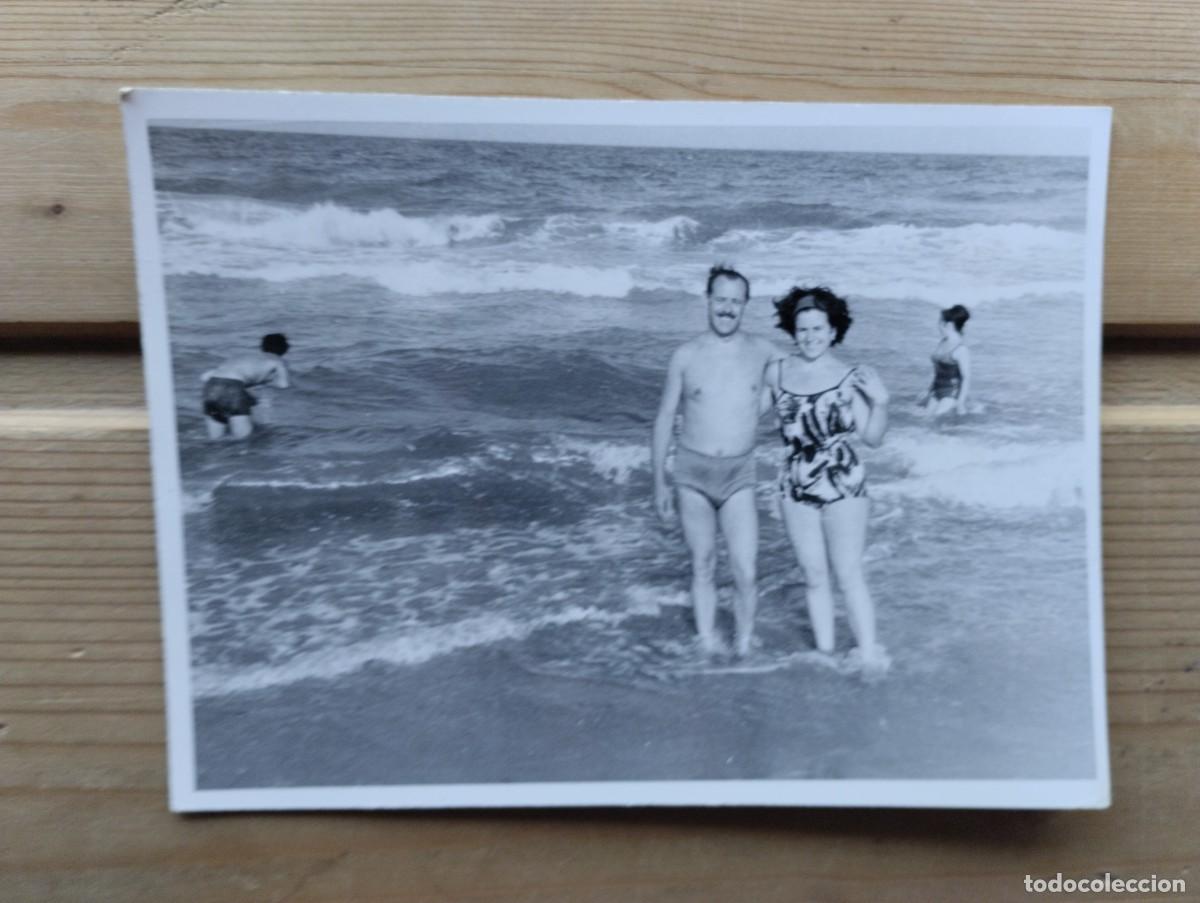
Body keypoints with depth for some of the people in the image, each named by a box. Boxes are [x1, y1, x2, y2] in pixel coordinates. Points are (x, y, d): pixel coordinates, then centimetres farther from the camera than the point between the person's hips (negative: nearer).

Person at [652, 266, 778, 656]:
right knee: (702, 567, 11)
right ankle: (708, 646, 27)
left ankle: (743, 647, 17)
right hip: (691, 473, 0)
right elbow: (665, 418, 3)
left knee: (746, 574, -6)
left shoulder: (763, 351, -1)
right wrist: (660, 482, 2)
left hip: (739, 475, 0)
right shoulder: (686, 355, -3)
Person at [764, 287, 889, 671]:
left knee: (849, 576, 2)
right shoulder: (776, 373, -1)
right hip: (796, 489, 3)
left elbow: (872, 437, -5)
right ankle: (825, 652, 26)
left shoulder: (850, 378, -9)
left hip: (843, 487, -3)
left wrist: (880, 401, -18)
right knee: (814, 578, 13)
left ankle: (869, 655, 15)